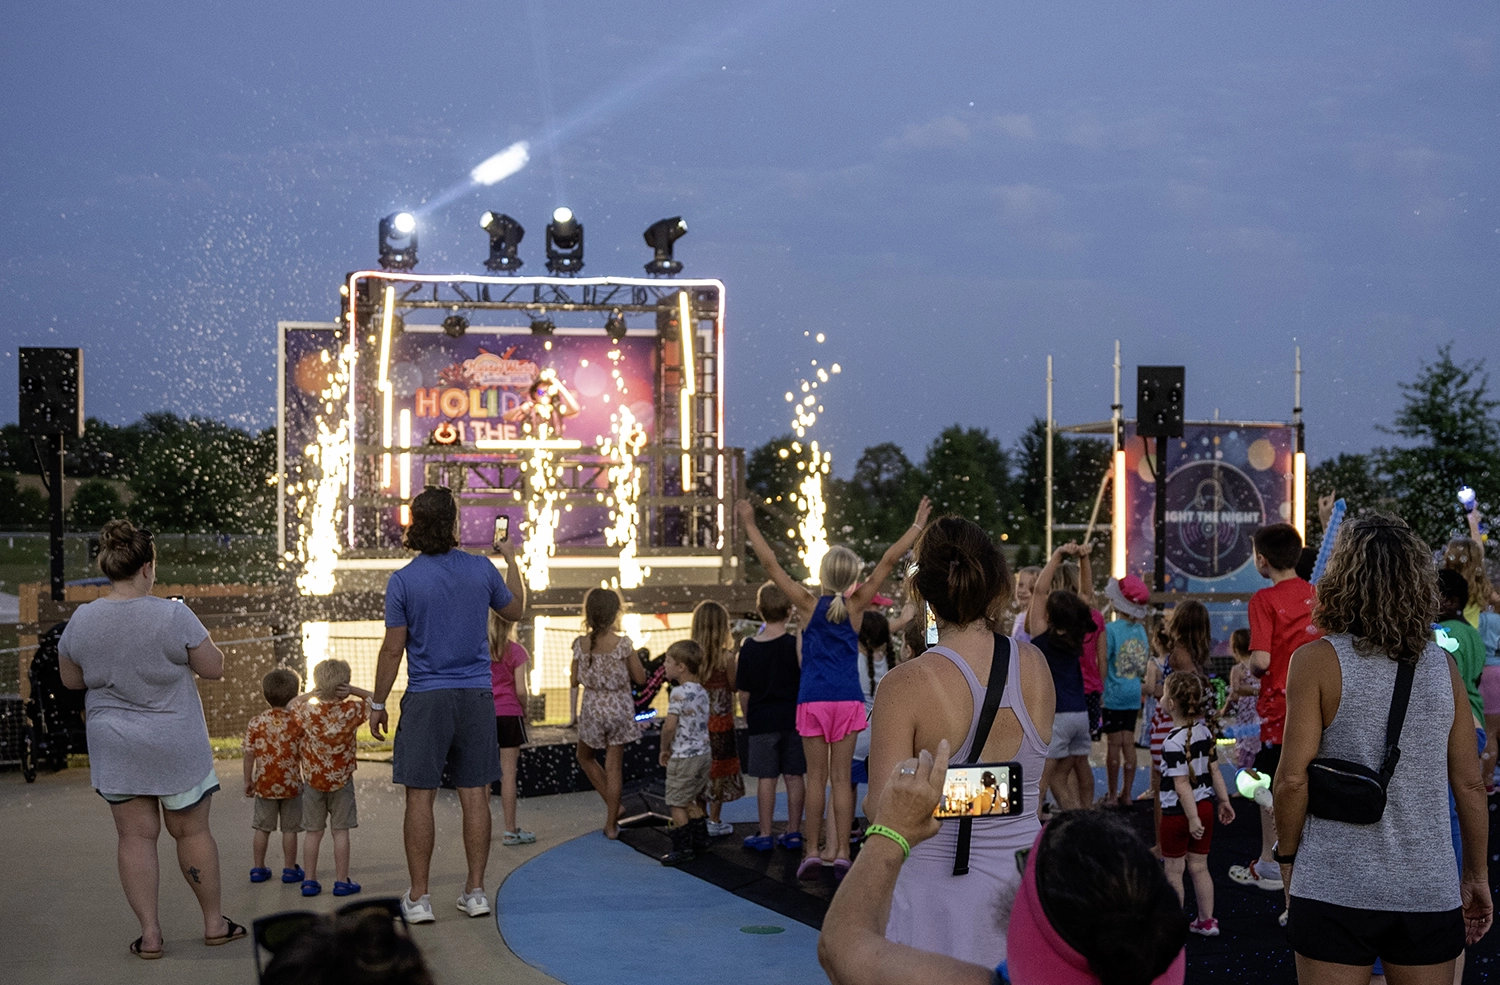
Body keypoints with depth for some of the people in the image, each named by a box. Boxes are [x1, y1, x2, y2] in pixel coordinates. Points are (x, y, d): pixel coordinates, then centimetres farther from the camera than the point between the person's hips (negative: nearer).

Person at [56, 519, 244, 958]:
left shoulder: (81, 621, -5)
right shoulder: (174, 616, -17)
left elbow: (71, 679, 9)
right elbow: (214, 668, -8)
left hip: (115, 748, 3)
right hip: (176, 745, -3)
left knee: (136, 836, 8)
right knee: (192, 830, 10)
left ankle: (149, 932, 8)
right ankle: (214, 922, 21)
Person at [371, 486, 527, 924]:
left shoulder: (403, 581, -7)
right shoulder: (482, 569, 0)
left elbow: (392, 649, -6)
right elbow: (514, 609, 18)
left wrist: (378, 704, 5)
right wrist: (512, 561, 32)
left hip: (426, 699, -2)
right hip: (476, 695, 2)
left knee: (420, 797, 2)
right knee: (474, 795, 7)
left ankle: (418, 897, 3)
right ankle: (475, 891, 11)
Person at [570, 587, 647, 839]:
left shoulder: (581, 644, -7)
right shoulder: (623, 644, -14)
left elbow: (575, 679, 2)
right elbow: (641, 678, -7)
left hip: (592, 710, 1)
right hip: (619, 709, -1)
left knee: (585, 757, 26)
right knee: (614, 765, 5)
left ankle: (612, 804, 19)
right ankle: (611, 824, 9)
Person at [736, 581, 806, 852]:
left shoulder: (749, 648, -4)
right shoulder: (796, 645, -7)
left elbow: (744, 693, 2)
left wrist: (749, 718, 16)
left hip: (761, 720, 0)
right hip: (793, 718, 0)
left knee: (766, 778, 4)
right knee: (794, 776, 8)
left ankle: (765, 834, 8)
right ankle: (793, 832, 13)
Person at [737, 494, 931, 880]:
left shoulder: (810, 604, -5)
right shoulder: (855, 606, -2)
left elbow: (771, 564, -5)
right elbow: (888, 562, 0)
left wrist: (748, 524, 1)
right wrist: (917, 526, 6)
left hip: (812, 699, -1)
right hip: (848, 699, 1)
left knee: (816, 776, 4)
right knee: (841, 778, 3)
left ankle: (812, 851, 5)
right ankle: (840, 851, 2)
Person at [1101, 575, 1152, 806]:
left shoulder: (1111, 629, -12)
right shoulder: (1140, 630, 6)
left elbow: (1103, 663, -13)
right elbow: (1144, 663, 12)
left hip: (1114, 693, -6)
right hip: (1134, 694, 6)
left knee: (1114, 743, -1)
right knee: (1128, 742, 8)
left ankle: (1112, 795, 4)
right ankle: (1126, 793, 12)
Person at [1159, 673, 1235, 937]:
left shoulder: (1173, 742, -22)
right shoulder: (1205, 731, 1)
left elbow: (1181, 784, -22)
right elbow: (1214, 770, 7)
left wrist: (1192, 818, -20)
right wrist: (1224, 801, 15)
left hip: (1178, 813, -7)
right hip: (1204, 806, 7)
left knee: (1173, 869, 7)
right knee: (1199, 866, 16)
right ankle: (1206, 921, 22)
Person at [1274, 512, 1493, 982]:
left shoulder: (1317, 660, -7)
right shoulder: (1441, 665, 4)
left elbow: (1292, 778, -12)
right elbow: (1469, 784, 6)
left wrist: (1287, 855, 3)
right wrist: (1477, 874, 16)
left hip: (1335, 888, -3)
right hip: (1429, 890, 3)